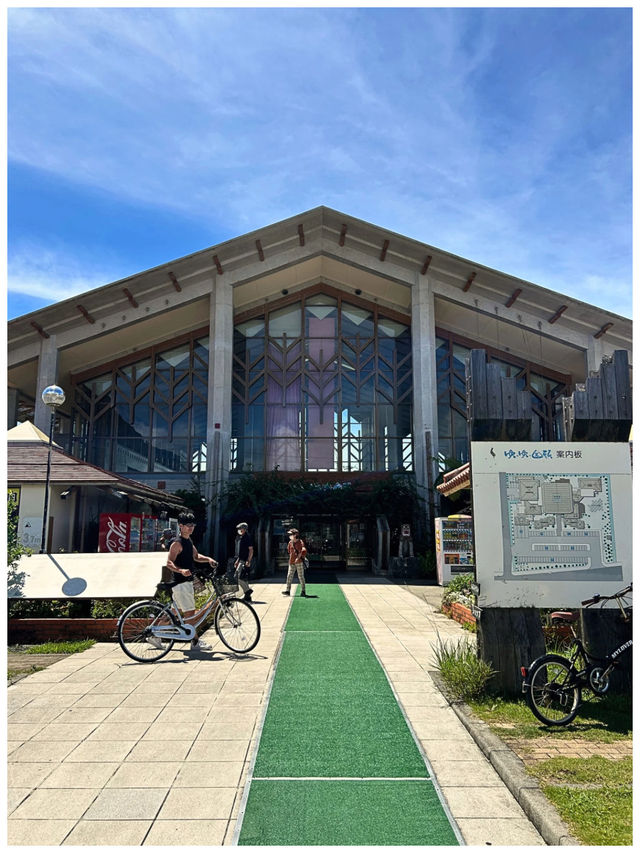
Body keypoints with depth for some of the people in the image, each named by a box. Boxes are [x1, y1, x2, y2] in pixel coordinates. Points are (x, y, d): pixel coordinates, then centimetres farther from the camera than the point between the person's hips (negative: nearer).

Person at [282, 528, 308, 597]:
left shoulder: (300, 542, -8)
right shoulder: (290, 542, 10)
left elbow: (303, 551, -20)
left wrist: (298, 557, -26)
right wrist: (291, 557, 14)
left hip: (299, 562, -5)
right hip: (292, 562, 5)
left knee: (301, 576, 0)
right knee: (289, 576, -1)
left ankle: (303, 591, 9)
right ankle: (288, 590, 0)